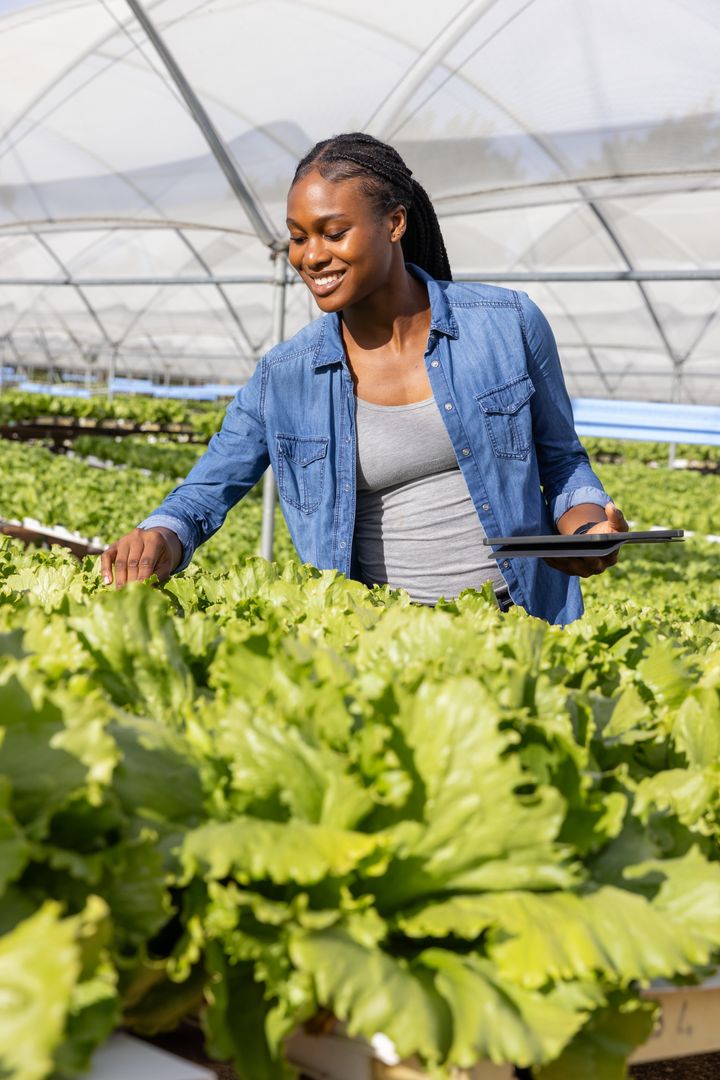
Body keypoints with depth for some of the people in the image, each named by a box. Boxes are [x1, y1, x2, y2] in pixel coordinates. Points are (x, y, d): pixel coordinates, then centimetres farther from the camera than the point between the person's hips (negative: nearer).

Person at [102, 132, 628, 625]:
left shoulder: (509, 324, 1)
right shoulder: (283, 378, 3)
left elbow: (562, 463, 12)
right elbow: (202, 496, 6)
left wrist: (588, 529, -9)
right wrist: (161, 539, -17)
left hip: (524, 620, 0)